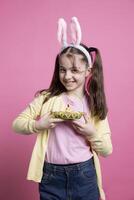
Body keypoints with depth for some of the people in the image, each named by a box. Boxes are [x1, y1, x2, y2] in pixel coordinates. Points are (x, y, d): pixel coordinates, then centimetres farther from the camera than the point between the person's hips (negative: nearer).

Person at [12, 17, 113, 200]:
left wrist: (91, 134, -17)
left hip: (85, 175, 1)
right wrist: (39, 125, -18)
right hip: (52, 176, 0)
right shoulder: (47, 98, -4)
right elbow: (16, 124, -2)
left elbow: (107, 151, 1)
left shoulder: (95, 105, -2)